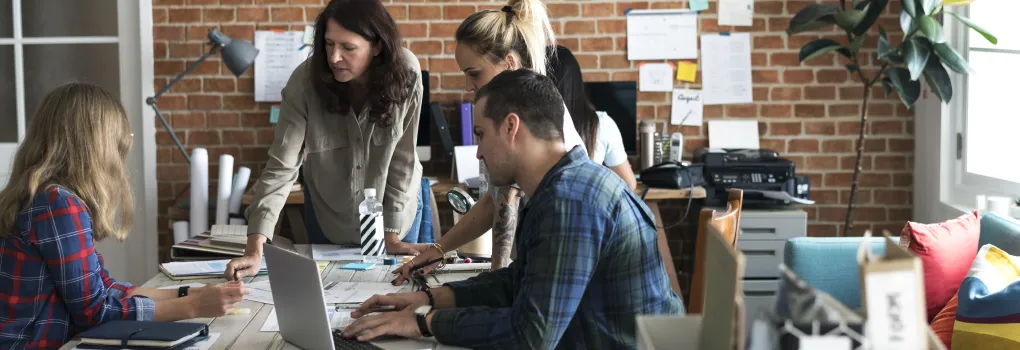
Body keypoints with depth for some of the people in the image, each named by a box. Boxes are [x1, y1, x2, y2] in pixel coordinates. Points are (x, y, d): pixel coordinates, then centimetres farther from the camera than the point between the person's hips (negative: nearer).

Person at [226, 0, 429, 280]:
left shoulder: (405, 73, -26)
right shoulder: (305, 80, -28)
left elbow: (401, 159, -18)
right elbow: (281, 167, -30)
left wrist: (391, 234, -18)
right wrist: (256, 249, -38)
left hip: (395, 207, 0)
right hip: (328, 213, 0)